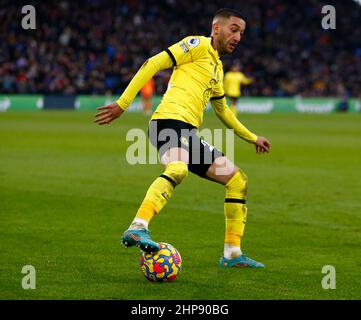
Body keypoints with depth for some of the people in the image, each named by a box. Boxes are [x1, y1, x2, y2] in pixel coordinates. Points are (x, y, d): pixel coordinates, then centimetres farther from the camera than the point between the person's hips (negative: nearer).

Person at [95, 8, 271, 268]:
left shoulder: (217, 67, 29)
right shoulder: (198, 45, 2)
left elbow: (223, 110, 44)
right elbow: (154, 64, -8)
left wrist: (252, 138, 49)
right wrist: (123, 103, -16)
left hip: (189, 133, 9)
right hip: (170, 119, -9)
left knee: (238, 181, 11)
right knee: (177, 170, -39)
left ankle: (232, 254, 15)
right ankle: (138, 228, -53)